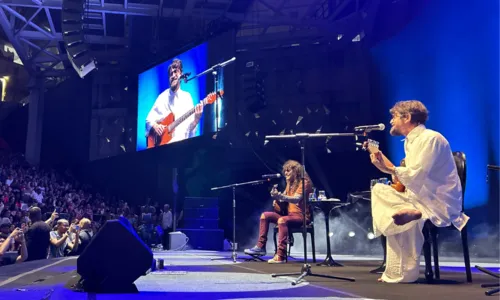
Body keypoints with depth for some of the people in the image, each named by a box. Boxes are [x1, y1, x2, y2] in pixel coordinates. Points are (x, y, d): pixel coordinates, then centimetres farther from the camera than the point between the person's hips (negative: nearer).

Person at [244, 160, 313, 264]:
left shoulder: (304, 182, -9)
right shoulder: (290, 183, 17)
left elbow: (297, 199, -24)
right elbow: (285, 198, 17)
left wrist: (280, 196, -38)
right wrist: (277, 199, -7)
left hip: (301, 215, -9)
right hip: (289, 213, 9)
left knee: (282, 220, -37)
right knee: (265, 215, -1)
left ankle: (281, 255, -41)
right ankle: (261, 246, -6)